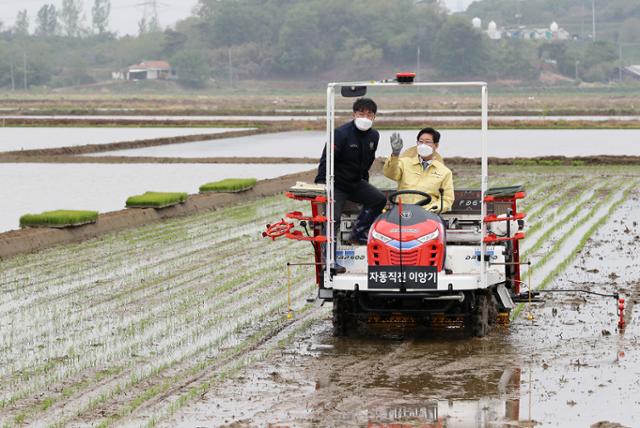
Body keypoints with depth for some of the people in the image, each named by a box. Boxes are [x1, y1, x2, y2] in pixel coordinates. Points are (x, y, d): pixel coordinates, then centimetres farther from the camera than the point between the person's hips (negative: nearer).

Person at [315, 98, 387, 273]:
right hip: (336, 184, -7)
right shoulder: (341, 133, -19)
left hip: (356, 183, 7)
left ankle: (358, 233, 4)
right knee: (332, 221, -16)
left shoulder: (373, 136, 4)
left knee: (379, 199, -9)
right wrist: (321, 185, -27)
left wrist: (364, 182, 20)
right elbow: (326, 160, -20)